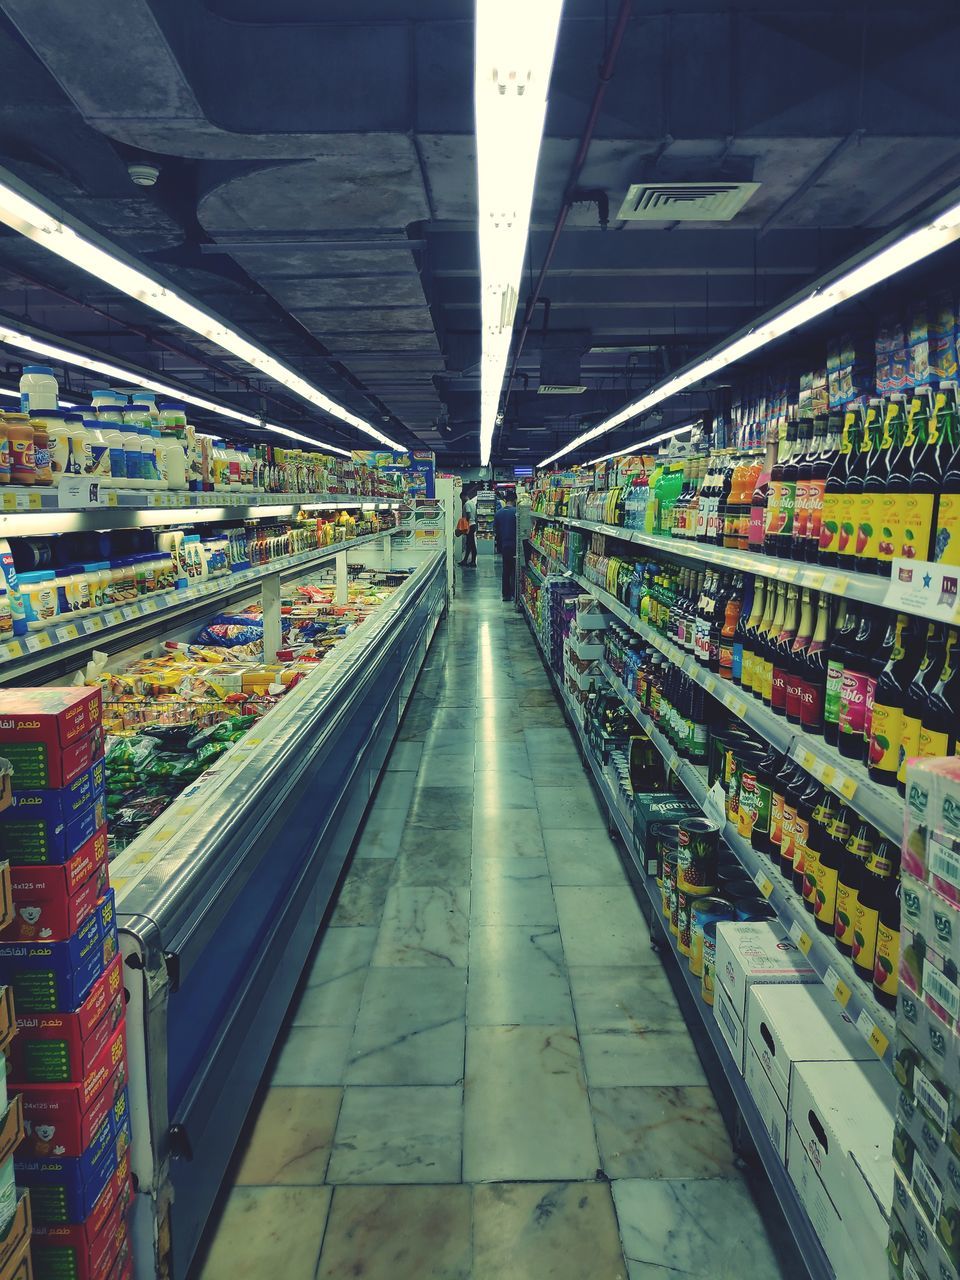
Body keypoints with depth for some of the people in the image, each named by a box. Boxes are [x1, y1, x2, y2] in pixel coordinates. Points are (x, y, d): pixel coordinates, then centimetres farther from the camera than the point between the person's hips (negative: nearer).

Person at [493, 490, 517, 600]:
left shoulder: (498, 513, 4)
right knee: (515, 570, 3)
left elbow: (495, 530, 10)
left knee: (505, 570, 11)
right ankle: (514, 594, 2)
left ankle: (505, 594, 13)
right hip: (514, 545, -5)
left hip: (503, 545, 5)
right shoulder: (516, 512, -12)